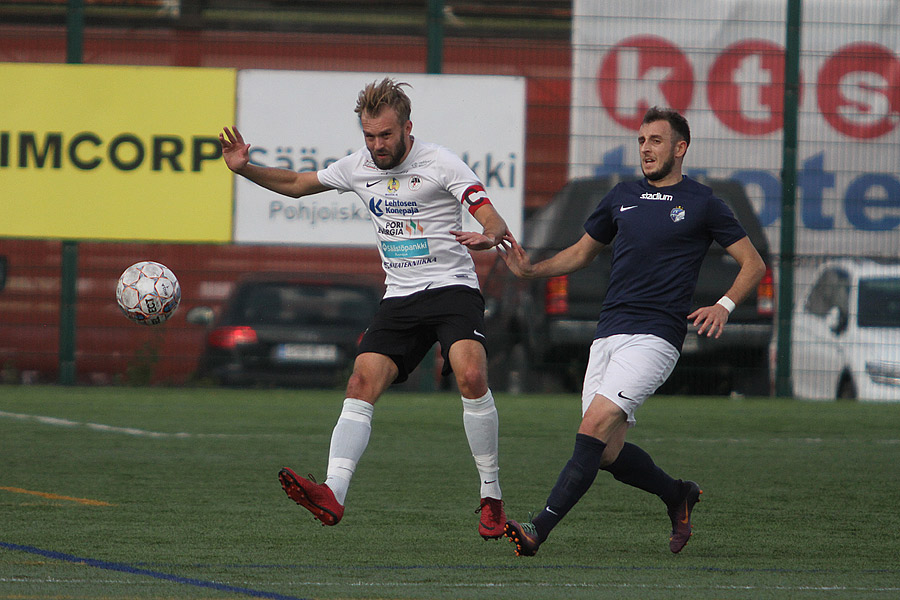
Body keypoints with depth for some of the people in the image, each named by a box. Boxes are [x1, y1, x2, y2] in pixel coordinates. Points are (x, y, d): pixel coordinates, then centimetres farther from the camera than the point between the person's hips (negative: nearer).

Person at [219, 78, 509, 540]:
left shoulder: (440, 164, -8)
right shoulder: (358, 168, 9)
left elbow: (493, 219, -13)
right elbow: (296, 184, 23)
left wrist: (488, 237, -37)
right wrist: (245, 169, 7)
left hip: (452, 288, -5)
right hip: (400, 298, 5)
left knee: (470, 375, -27)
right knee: (361, 384, -15)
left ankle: (491, 498, -15)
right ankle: (333, 493, -28)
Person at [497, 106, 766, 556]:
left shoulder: (701, 203, 2)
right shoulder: (622, 198, 17)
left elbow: (753, 264, 6)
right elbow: (581, 253, 29)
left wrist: (724, 305, -11)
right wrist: (530, 270, 12)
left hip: (655, 337, -6)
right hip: (608, 333, 6)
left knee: (595, 427, -20)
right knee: (608, 452, 1)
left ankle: (538, 530, -25)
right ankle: (677, 495, 28)